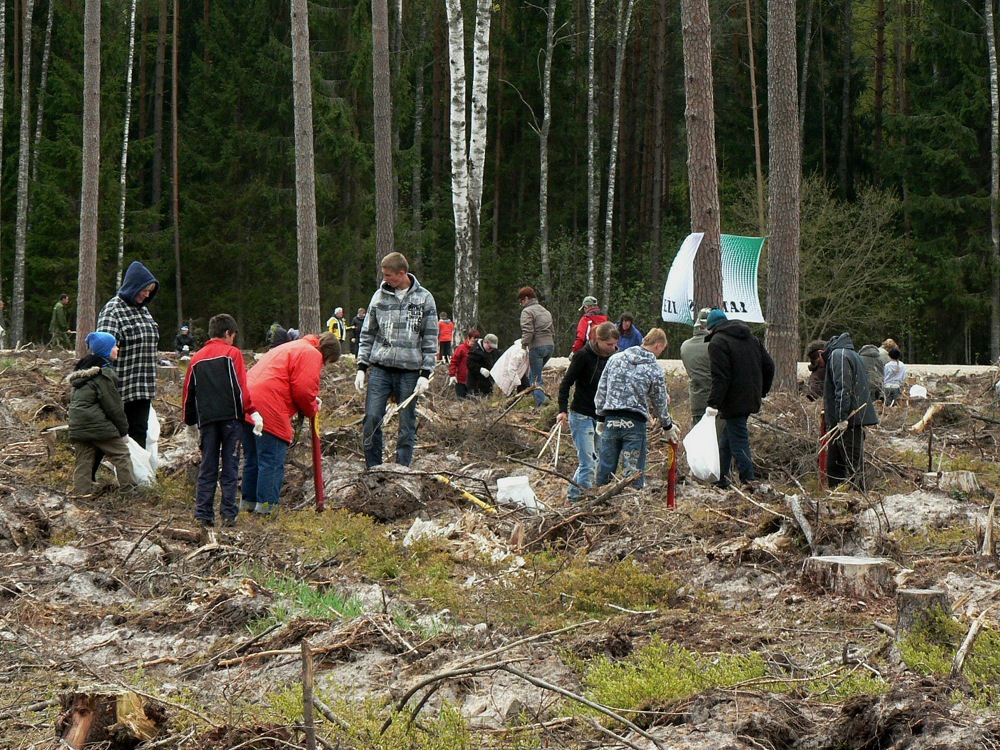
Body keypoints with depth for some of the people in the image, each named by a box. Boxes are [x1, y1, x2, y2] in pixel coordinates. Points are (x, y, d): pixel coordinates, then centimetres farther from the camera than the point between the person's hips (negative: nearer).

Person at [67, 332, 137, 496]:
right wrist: (123, 429, -2)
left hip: (78, 425, 8)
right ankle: (129, 487, 3)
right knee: (121, 454, 3)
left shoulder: (82, 370, 16)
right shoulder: (104, 373, -12)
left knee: (83, 460, 8)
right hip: (99, 425, -7)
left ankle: (81, 490, 4)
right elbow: (113, 405, -11)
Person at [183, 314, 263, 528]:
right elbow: (240, 386, -9)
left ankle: (204, 514, 3)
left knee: (207, 468, 8)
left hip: (207, 420, 4)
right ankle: (228, 514, -3)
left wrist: (190, 420, 24)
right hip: (231, 417, -4)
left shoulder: (197, 358, 15)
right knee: (230, 467, 0)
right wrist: (252, 412, -11)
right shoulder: (232, 353, 1)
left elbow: (188, 392, 16)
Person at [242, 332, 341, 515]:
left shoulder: (293, 348, 30)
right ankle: (267, 506, -8)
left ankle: (248, 501, 23)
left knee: (252, 459, 18)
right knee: (272, 462, -6)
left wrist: (311, 402, 22)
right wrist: (312, 410, 9)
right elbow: (303, 390, -11)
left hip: (246, 405, 10)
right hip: (269, 411, -10)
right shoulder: (312, 354, 0)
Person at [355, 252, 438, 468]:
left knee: (407, 424, 1)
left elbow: (430, 339, 2)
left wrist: (426, 374, -5)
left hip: (410, 371, -2)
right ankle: (373, 470, 4)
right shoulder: (380, 296, 8)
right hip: (380, 368, 2)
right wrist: (362, 367, 5)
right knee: (372, 419, -7)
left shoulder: (424, 298, 2)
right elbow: (368, 334, 12)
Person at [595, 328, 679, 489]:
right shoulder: (655, 370, -3)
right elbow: (660, 402, 7)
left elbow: (601, 390, 9)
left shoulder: (615, 359, 7)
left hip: (610, 420, 3)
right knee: (634, 472, 1)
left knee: (605, 469, 10)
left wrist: (600, 418, 17)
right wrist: (668, 427, 23)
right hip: (634, 423, -3)